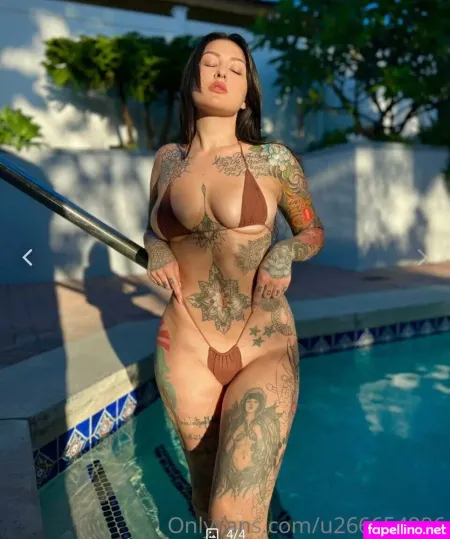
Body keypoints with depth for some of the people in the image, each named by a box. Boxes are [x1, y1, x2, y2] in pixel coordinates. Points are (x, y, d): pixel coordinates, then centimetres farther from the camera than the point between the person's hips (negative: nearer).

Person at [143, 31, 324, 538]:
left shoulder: (274, 160, -3)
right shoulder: (168, 159, 5)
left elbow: (313, 231, 10)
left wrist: (286, 253, -12)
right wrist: (156, 251, 0)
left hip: (264, 351, -2)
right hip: (185, 350, 3)